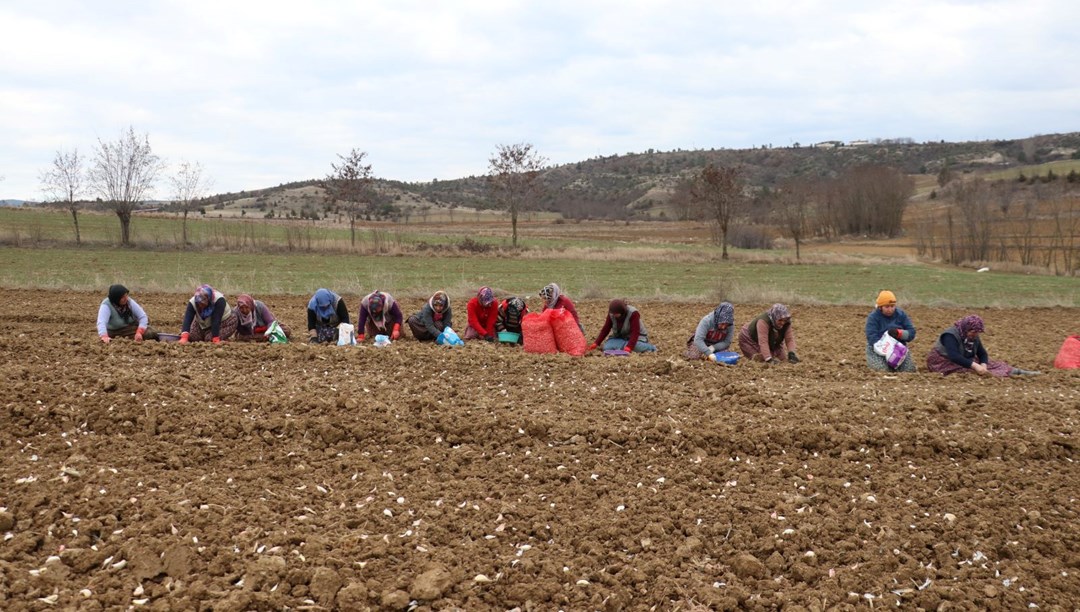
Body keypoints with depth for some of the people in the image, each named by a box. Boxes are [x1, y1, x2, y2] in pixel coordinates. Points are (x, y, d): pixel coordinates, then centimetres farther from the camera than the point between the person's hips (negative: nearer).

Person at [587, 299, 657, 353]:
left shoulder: (633, 313, -26)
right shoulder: (611, 314, -11)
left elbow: (635, 332, -32)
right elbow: (605, 329, -6)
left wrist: (629, 347, -45)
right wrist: (596, 343, -16)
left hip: (636, 337, -5)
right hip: (619, 337, 5)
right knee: (607, 346, -26)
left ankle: (650, 347, -14)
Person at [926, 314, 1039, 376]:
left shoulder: (974, 337, 0)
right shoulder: (950, 336, -27)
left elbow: (982, 354, -1)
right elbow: (954, 356, -39)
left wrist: (983, 365, -24)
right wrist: (975, 366, -45)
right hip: (943, 364, -8)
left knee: (989, 364, -6)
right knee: (971, 370, -30)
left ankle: (1016, 372, -13)